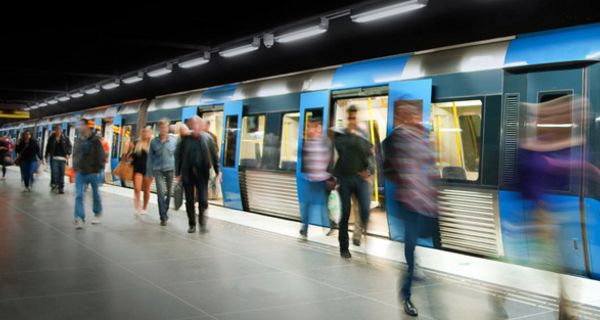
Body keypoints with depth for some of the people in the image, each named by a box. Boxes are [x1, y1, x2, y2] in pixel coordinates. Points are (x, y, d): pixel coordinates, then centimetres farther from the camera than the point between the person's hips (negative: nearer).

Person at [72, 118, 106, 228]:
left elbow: (102, 156, -9)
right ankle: (80, 218, -11)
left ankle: (97, 214, 31)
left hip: (92, 173, -4)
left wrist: (98, 169, -10)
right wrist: (75, 167, 9)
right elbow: (75, 154, 17)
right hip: (80, 173, 4)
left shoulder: (95, 140, -9)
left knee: (95, 194, 13)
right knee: (79, 195, -8)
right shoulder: (78, 140, 6)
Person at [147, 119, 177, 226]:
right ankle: (163, 217, -5)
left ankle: (165, 212, 31)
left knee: (169, 193, 9)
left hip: (170, 169, 0)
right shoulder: (154, 142, 5)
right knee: (161, 193, -8)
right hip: (158, 170, 0)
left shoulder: (174, 140, 1)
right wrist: (149, 173, 6)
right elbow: (150, 157, 9)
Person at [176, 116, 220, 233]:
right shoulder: (185, 139, -1)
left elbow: (214, 155, 3)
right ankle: (192, 225, 21)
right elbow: (178, 156, 2)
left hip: (202, 174, -1)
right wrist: (178, 173, -1)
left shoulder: (207, 138, -1)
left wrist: (218, 171, -2)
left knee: (203, 200, -4)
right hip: (187, 174, 1)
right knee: (189, 201, 9)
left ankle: (202, 223, 11)